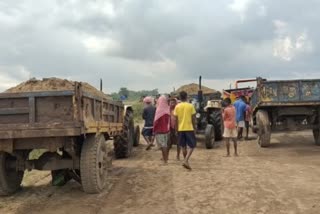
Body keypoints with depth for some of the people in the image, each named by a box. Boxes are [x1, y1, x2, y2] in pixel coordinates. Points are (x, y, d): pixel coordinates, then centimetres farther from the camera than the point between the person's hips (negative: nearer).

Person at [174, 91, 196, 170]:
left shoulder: (177, 107, 0)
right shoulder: (190, 106, -5)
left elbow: (176, 120, 1)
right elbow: (193, 119, -3)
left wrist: (177, 129, 11)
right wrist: (194, 128, 7)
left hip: (181, 129, 3)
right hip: (189, 128, -3)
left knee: (183, 146, 14)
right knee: (192, 146, 4)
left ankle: (185, 161, 21)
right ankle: (186, 161, -13)